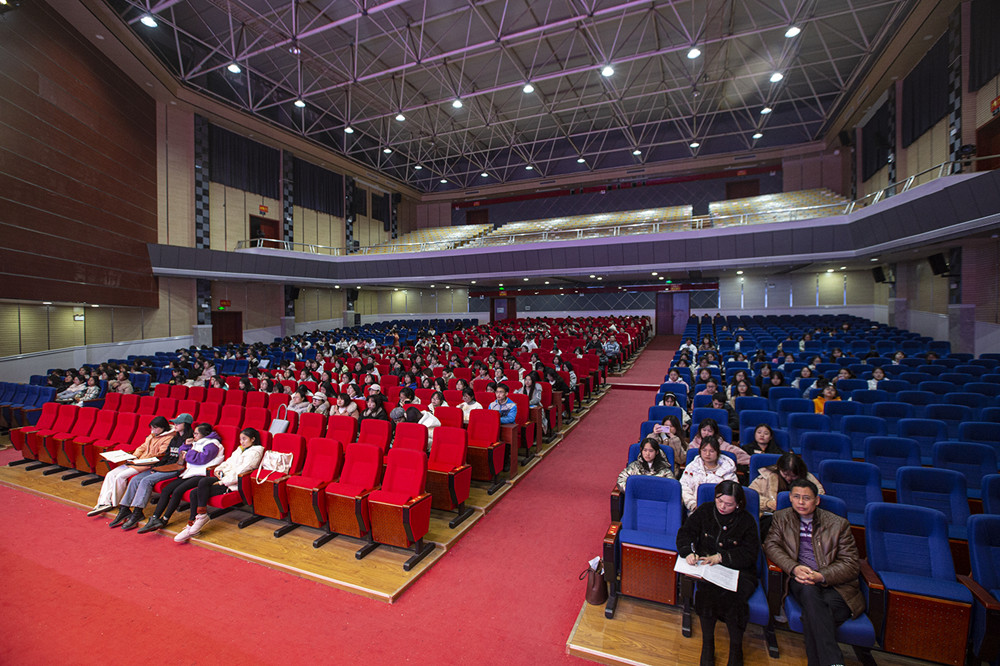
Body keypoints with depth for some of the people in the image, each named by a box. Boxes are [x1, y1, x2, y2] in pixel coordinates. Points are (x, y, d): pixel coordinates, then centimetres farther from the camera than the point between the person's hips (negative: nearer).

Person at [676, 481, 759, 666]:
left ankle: (736, 650, -5)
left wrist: (721, 557, -16)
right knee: (706, 590, -29)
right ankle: (707, 645, -10)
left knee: (733, 597, -29)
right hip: (706, 567, 1)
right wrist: (688, 552, -16)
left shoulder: (746, 520, 0)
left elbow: (750, 553, -5)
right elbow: (685, 532, 4)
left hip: (737, 570, -1)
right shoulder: (705, 511, 4)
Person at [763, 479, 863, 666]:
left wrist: (821, 576, -19)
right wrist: (794, 568, -16)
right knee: (808, 589, -35)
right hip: (800, 580, 1)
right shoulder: (782, 518, 12)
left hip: (834, 584, -1)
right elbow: (771, 545, 4)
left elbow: (851, 564, -1)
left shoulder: (838, 524, 5)